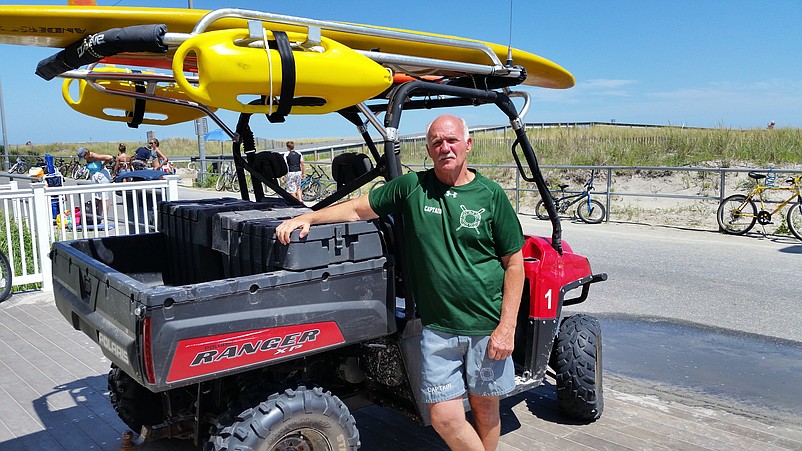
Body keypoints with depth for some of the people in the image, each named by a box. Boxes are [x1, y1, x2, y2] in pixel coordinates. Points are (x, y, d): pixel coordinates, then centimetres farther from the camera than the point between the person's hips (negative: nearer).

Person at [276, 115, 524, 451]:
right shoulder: (412, 187, 1)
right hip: (438, 326, 1)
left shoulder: (490, 194, -3)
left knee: (485, 409, 13)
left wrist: (507, 327, -7)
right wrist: (307, 217, -5)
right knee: (443, 417, 1)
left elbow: (514, 263, -1)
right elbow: (358, 208, 9)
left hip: (487, 327, -1)